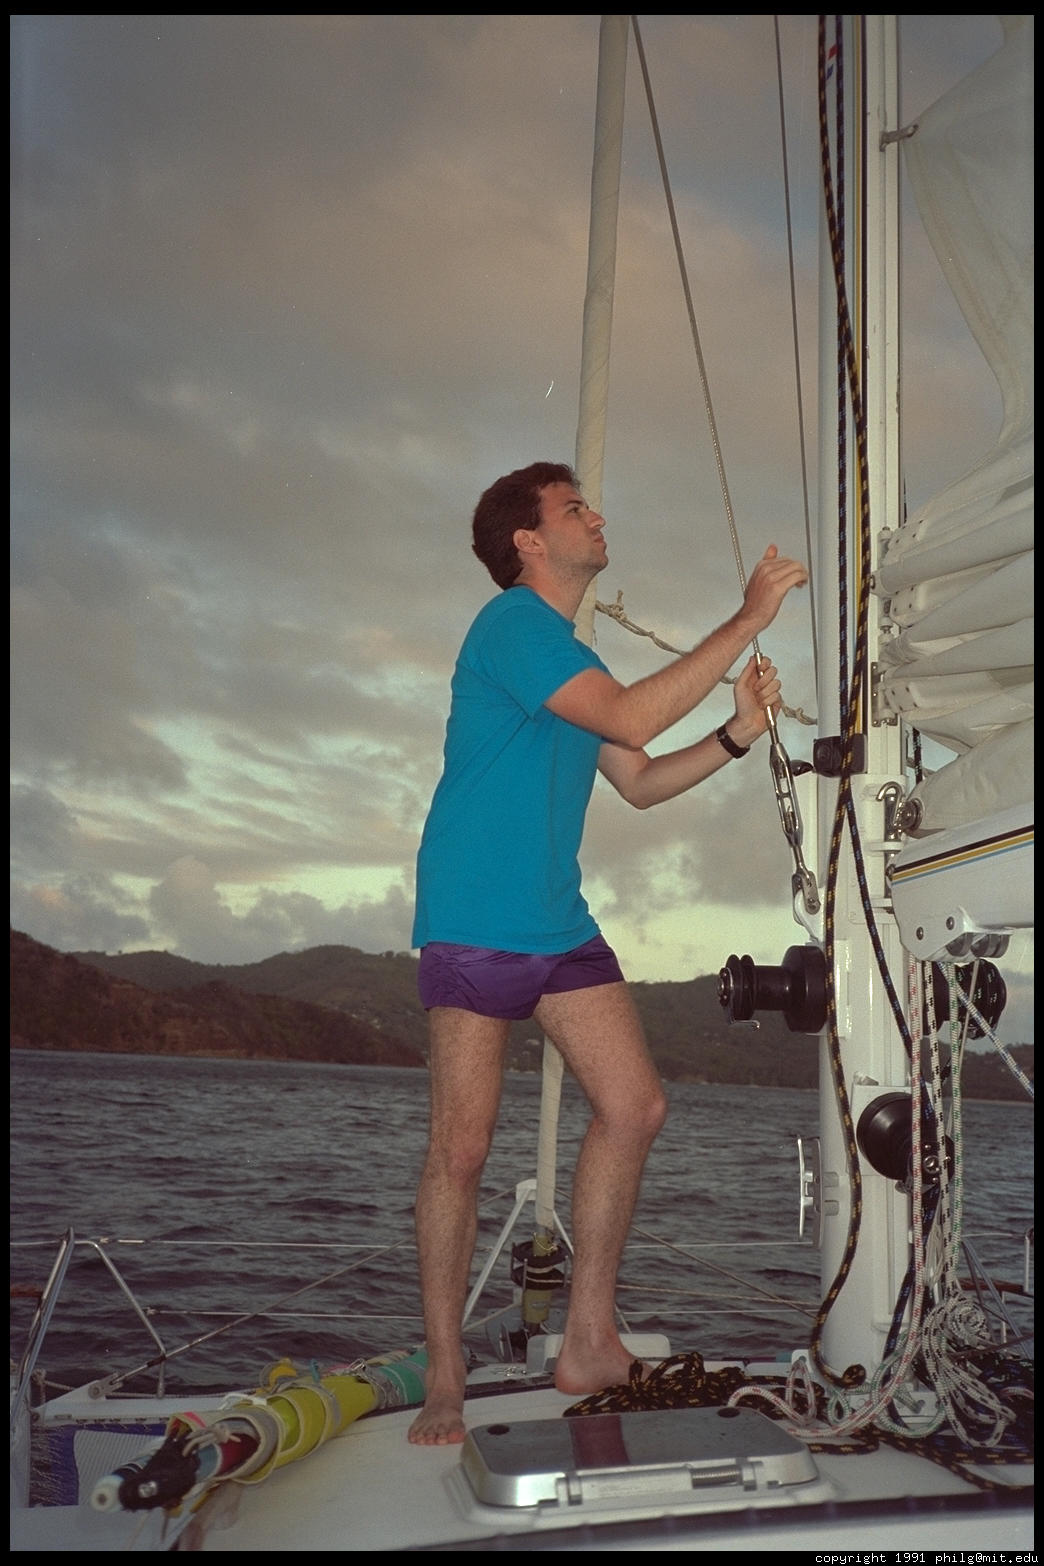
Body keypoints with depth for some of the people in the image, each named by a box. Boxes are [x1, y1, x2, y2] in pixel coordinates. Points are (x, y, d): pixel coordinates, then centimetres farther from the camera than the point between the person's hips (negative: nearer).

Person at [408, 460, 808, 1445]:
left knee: (635, 1107, -1)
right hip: (475, 925, -9)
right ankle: (445, 1384, 8)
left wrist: (736, 735, 9)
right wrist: (746, 620, -14)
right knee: (462, 1146, -4)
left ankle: (587, 1344, 9)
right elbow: (631, 719, -20)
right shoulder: (511, 625, -9)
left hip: (560, 924, 9)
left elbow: (639, 783, 21)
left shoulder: (571, 660, 19)